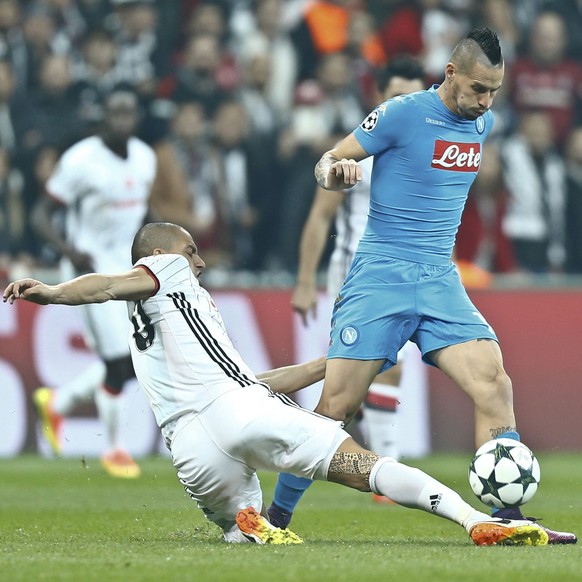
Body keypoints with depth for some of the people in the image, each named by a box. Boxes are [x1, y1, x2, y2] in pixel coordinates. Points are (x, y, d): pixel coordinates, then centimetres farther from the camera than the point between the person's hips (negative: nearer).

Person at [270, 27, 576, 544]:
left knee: (494, 384, -13)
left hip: (441, 282, 5)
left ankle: (508, 518, -11)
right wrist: (335, 171, -26)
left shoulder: (482, 123, 10)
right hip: (380, 276, -5)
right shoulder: (402, 114, -9)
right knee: (337, 407, -8)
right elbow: (328, 162, -5)